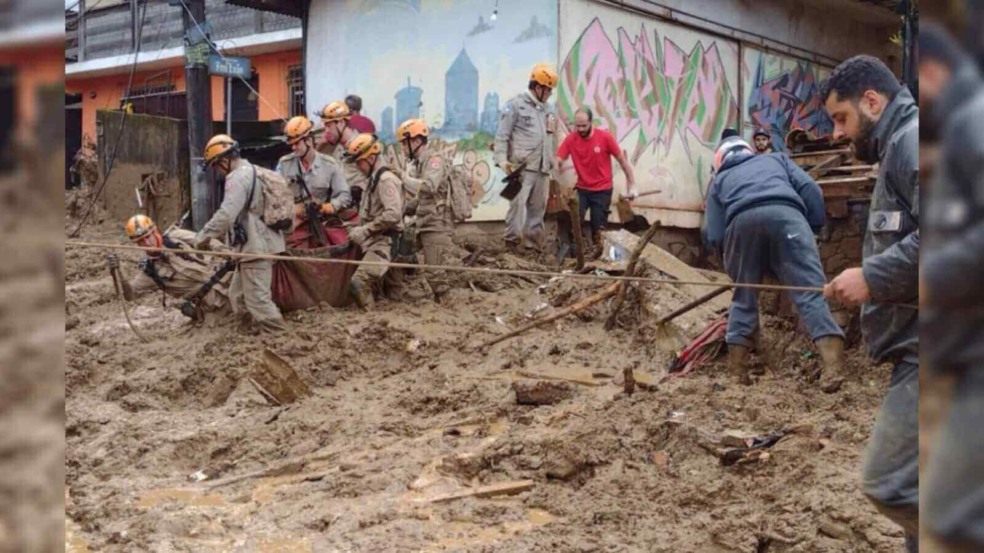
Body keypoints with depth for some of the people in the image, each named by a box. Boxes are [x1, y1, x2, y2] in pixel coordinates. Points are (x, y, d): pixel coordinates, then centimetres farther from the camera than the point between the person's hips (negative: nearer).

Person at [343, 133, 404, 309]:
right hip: (376, 242, 11)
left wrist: (365, 230, -18)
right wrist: (358, 230, 9)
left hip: (384, 244, -11)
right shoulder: (374, 180, 20)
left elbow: (393, 215, -23)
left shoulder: (386, 179, -11)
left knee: (358, 282, -27)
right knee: (395, 295, 11)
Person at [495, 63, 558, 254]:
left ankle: (533, 241, 11)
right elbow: (502, 135, -5)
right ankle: (513, 239, -11)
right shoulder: (515, 105, -1)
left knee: (538, 206, 6)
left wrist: (552, 162, 19)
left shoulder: (548, 110, 20)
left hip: (543, 168, 7)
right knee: (518, 202, -15)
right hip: (522, 166, -6)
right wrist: (502, 159, -16)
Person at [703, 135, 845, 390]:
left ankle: (736, 370, 18)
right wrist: (815, 226, 25)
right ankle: (833, 365, -23)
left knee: (744, 296, 18)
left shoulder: (720, 179, 35)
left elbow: (714, 237, 23)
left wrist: (729, 252, 42)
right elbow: (810, 189, 19)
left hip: (742, 221, 1)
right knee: (810, 290, -7)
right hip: (785, 214, -1)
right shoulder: (776, 158, 39)